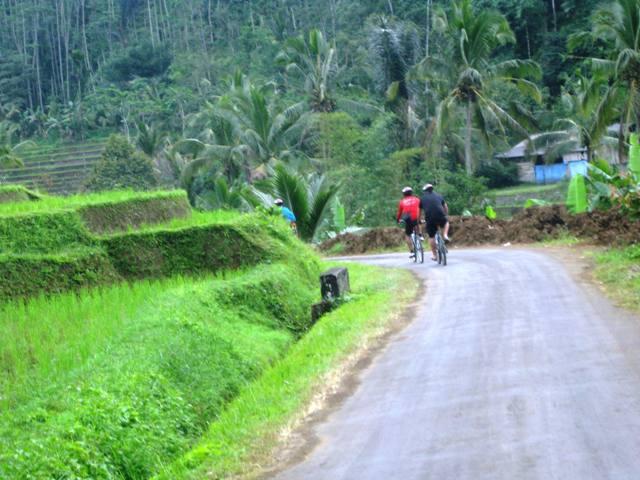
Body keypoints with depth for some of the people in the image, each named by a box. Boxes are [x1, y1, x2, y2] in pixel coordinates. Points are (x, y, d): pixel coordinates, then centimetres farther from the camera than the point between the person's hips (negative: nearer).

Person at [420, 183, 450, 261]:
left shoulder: (422, 199, 15)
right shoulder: (439, 196, 19)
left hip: (430, 219, -1)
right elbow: (446, 208, 26)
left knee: (431, 237, 13)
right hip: (440, 217, 1)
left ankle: (434, 255, 14)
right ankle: (445, 235, 11)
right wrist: (445, 216, 42)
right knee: (446, 222, 34)